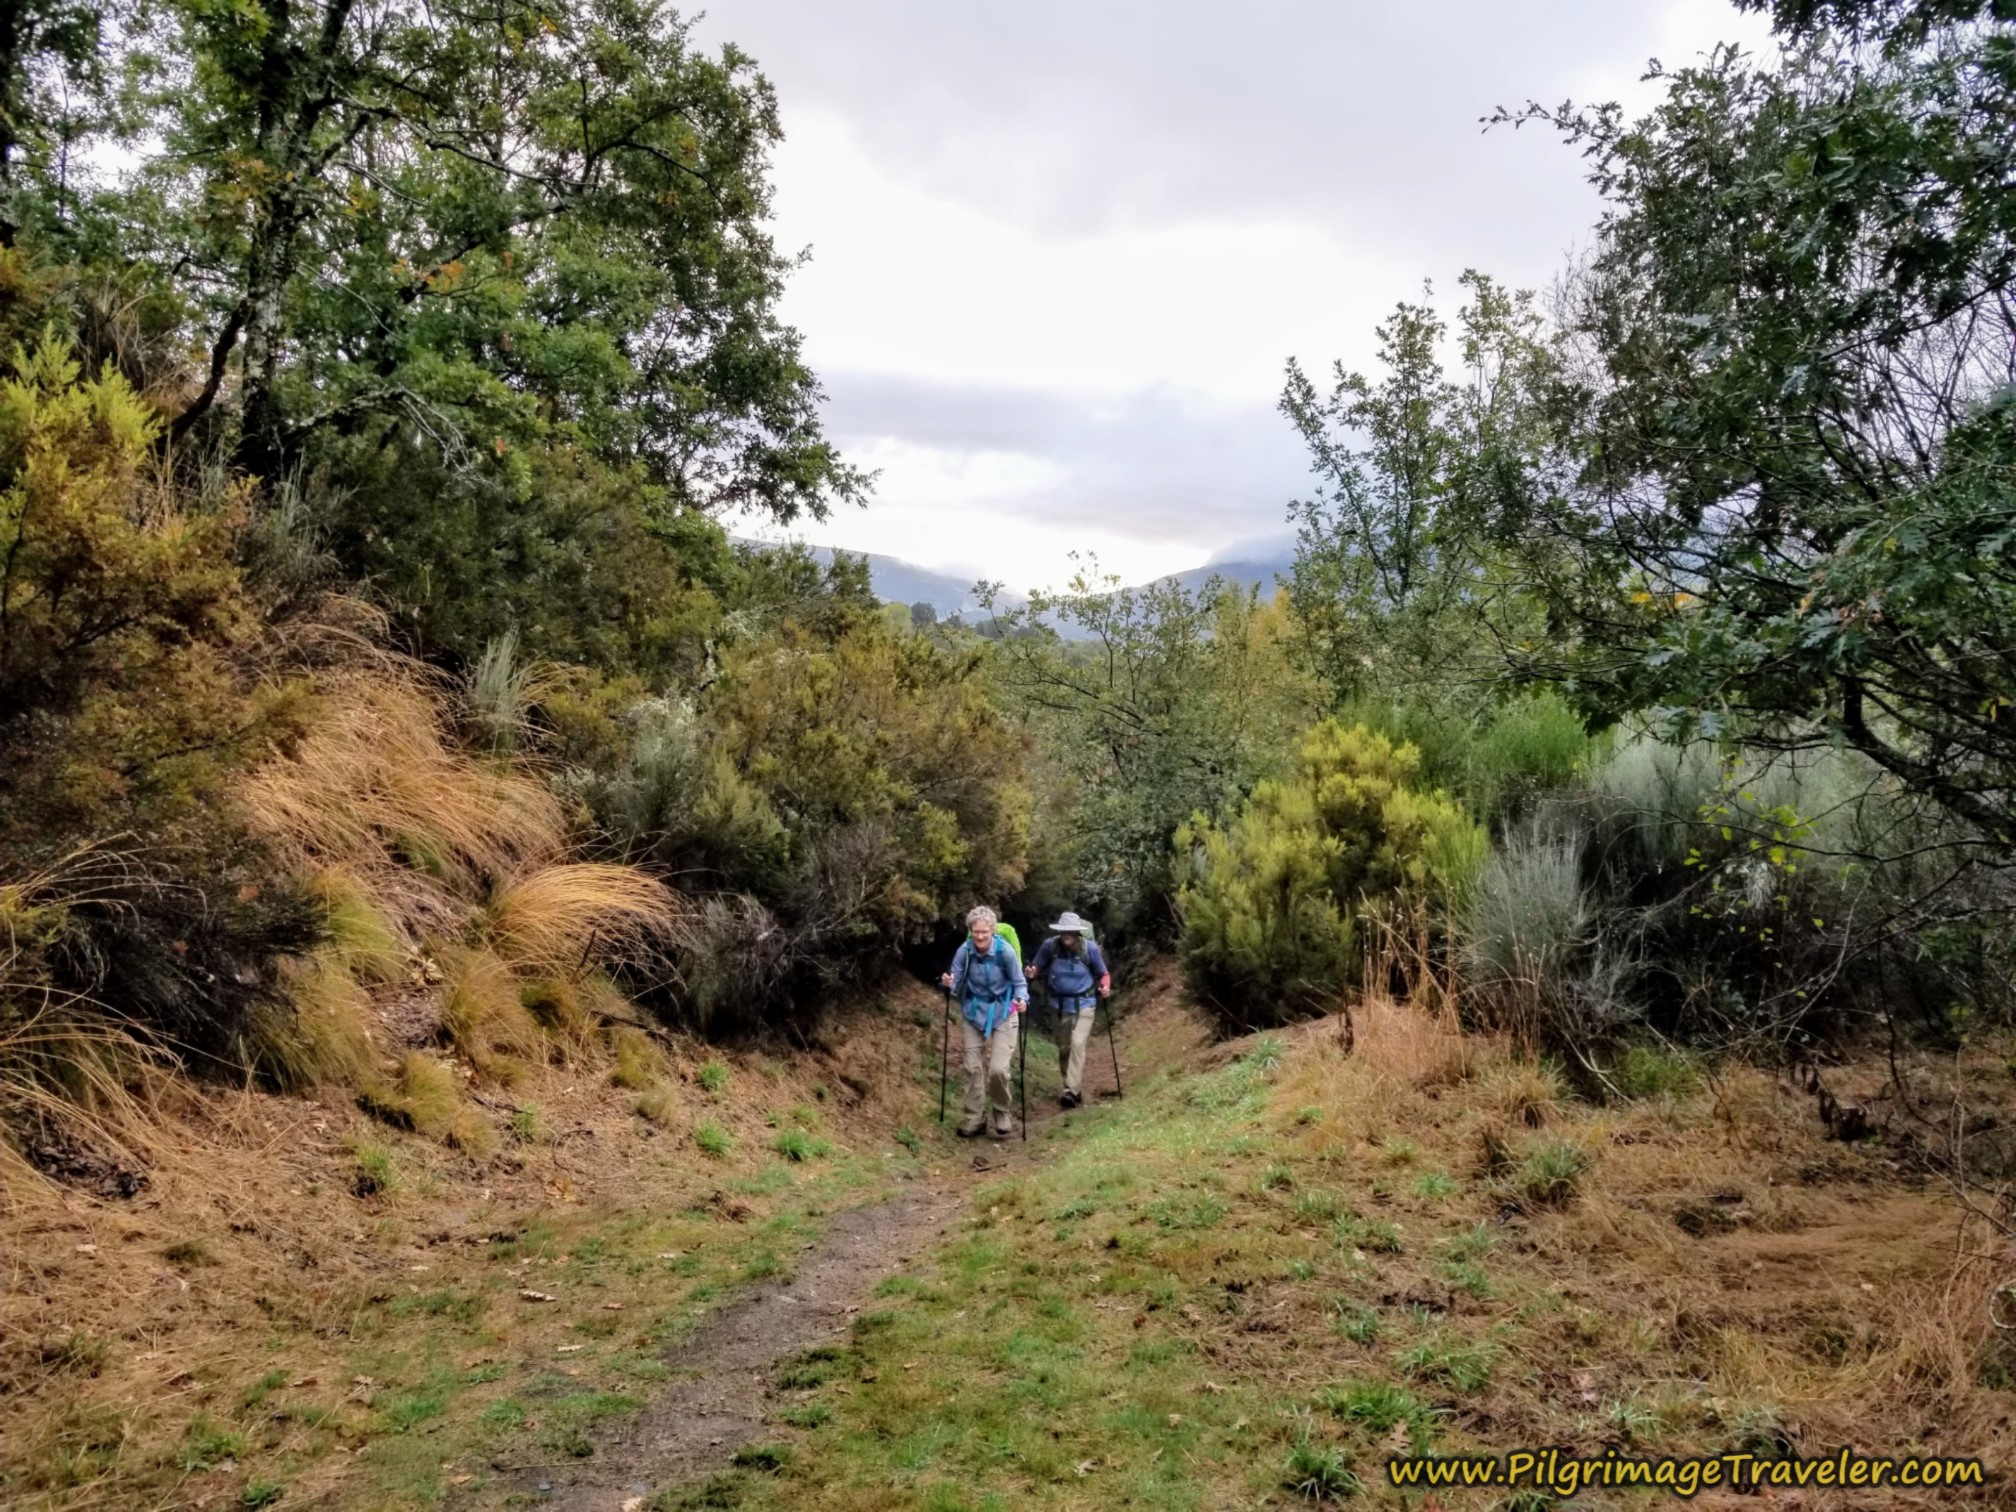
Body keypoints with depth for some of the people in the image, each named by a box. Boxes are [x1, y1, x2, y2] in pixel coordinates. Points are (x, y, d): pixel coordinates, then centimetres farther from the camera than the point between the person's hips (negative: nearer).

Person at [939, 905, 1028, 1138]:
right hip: (973, 1013, 3)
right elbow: (956, 983, -7)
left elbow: (1019, 983, -10)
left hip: (1002, 1013, -3)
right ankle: (975, 1119, 17)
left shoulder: (1005, 951, -21)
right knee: (973, 1067, 4)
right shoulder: (964, 951, -15)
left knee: (998, 1069, -10)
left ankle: (1002, 1115, 15)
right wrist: (949, 983, -30)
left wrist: (1021, 999, -30)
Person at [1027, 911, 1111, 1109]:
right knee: (1063, 1048, 12)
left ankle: (1071, 1091, -24)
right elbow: (1037, 967, 4)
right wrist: (1032, 972, -18)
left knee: (1077, 1044, -20)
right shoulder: (1050, 945, -12)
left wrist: (1105, 987, -21)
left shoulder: (1090, 948, -14)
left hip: (1084, 1004, -3)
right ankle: (1076, 1089, 28)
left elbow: (1103, 974, -1)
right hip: (1061, 1005, 3)